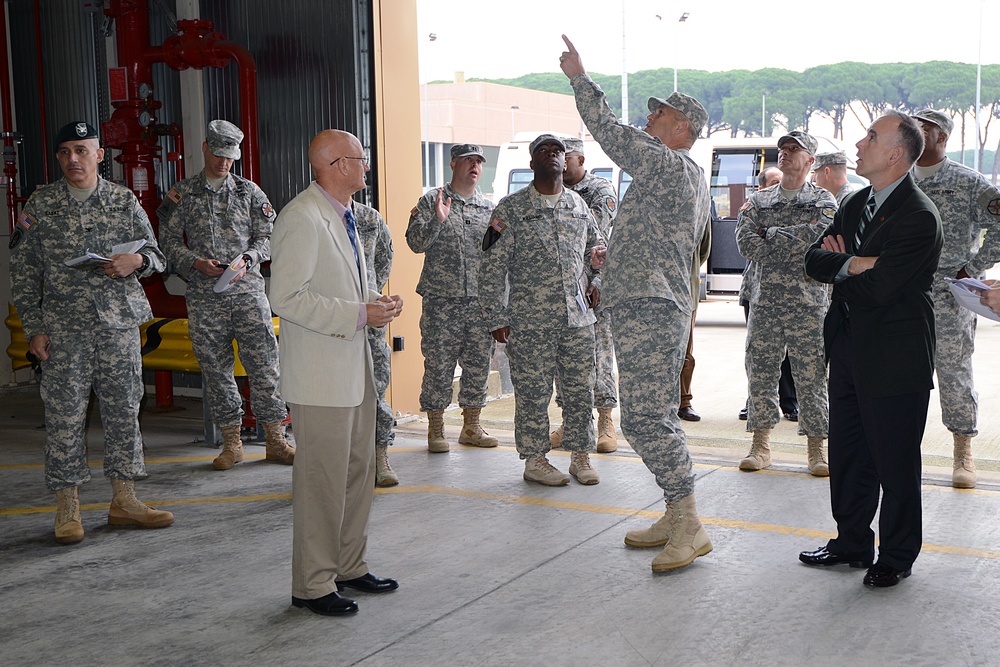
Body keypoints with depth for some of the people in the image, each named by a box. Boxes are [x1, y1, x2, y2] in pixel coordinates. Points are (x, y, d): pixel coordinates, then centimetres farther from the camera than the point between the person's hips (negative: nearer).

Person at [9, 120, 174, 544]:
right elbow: (23, 271, 4)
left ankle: (124, 500, 16)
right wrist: (33, 327, -3)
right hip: (63, 328, -2)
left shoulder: (124, 201, 7)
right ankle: (67, 508, 9)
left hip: (119, 322, 2)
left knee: (123, 409, 5)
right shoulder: (40, 205, 3)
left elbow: (155, 254, 11)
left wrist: (137, 261, -13)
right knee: (64, 414, -1)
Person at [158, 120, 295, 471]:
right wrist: (196, 263, -12)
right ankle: (231, 442, 15)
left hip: (248, 289, 0)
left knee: (263, 363, -3)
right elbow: (169, 242, 6)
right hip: (203, 296, 1)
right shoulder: (181, 194, 8)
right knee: (216, 367, 4)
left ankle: (275, 440, 6)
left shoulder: (249, 192, 10)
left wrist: (246, 259, -12)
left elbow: (266, 237, 7)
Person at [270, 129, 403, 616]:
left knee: (358, 471, 16)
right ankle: (313, 584, 10)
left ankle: (348, 566, 29)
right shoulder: (301, 218, -16)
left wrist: (376, 303, 6)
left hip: (354, 366, 10)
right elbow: (287, 298, -22)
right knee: (322, 479, -2)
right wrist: (359, 314, -21)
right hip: (321, 375, -10)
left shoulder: (343, 214, 16)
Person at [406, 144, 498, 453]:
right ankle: (436, 430, 11)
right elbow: (415, 242, -6)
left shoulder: (489, 208, 14)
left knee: (478, 365, 7)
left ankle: (471, 427, 20)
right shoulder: (431, 201, 3)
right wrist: (437, 220, -20)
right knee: (438, 366, -1)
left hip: (480, 301, 4)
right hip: (442, 302, -4)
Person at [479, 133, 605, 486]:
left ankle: (580, 456, 21)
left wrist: (597, 281, 8)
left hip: (578, 317, 4)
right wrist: (496, 318, -6)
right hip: (530, 321, -4)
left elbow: (598, 249, 26)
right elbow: (492, 267, -3)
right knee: (533, 391, 1)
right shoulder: (511, 208, -2)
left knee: (581, 389, 7)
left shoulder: (580, 205, 12)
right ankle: (534, 460, 15)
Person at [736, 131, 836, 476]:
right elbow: (744, 242, -2)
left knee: (811, 376, -1)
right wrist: (792, 245, -8)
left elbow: (820, 236, -14)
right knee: (760, 373, 5)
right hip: (764, 301, 3)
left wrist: (769, 234, -7)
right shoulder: (757, 200, 13)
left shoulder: (824, 201, 5)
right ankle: (761, 445, 15)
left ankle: (816, 449, 8)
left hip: (808, 302, -3)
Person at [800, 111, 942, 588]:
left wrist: (839, 265, -6)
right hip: (849, 348, 8)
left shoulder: (919, 217, -17)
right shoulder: (856, 204, 11)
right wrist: (853, 263, -16)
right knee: (848, 454, 17)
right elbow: (815, 261, 4)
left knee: (895, 462, 5)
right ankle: (852, 543, 32)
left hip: (893, 357, -8)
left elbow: (874, 289, -24)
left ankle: (896, 557, 21)